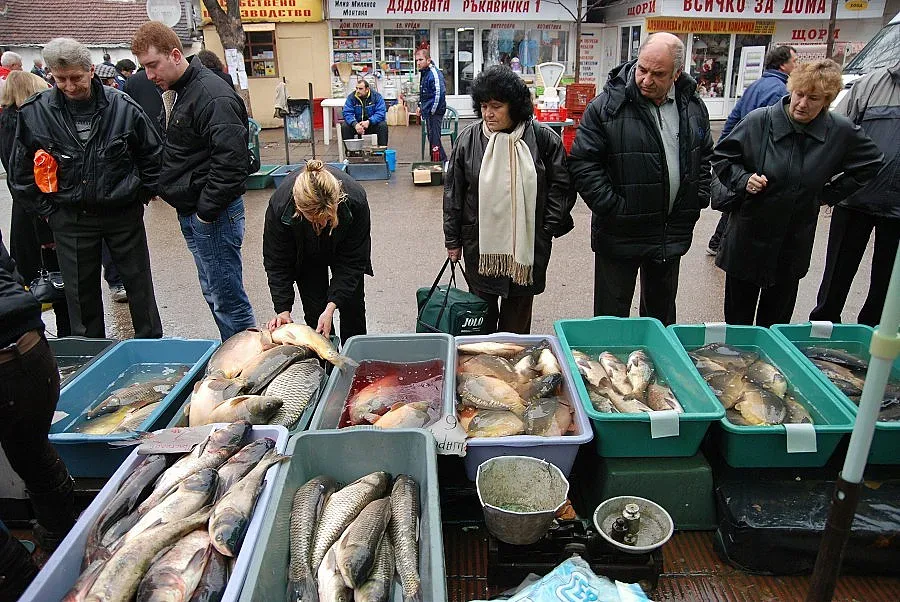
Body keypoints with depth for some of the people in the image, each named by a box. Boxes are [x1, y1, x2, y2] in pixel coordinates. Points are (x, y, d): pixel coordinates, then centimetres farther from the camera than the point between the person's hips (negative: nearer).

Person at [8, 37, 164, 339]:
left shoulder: (122, 106, -7)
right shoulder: (34, 112, -4)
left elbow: (152, 155, 6)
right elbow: (21, 171, 7)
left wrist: (142, 195, 4)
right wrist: (47, 209, 5)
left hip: (124, 213, -1)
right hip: (70, 220, 1)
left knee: (139, 283, 10)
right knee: (81, 292, 10)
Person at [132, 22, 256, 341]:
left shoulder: (213, 96, -17)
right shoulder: (175, 93, 15)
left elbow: (231, 160, -25)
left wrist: (207, 210, -19)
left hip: (213, 215, -10)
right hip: (191, 212, 10)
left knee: (227, 299, -4)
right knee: (212, 292, 17)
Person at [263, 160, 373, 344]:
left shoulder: (355, 199, -40)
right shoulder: (279, 204, -38)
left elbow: (352, 261, -28)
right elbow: (276, 262, -22)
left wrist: (331, 306, -34)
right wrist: (283, 310, -29)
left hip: (342, 247, 0)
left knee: (353, 307, 6)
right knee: (315, 312, -6)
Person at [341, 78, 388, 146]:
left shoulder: (376, 96, -10)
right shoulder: (351, 97, -8)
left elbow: (381, 112, -19)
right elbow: (347, 113, -15)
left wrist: (369, 122, -35)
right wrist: (355, 124, -36)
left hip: (372, 123, -1)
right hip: (356, 124, 1)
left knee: (383, 125, -29)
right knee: (344, 126, -24)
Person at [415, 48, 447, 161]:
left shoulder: (434, 73, -19)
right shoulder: (424, 73, 13)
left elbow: (439, 93, -26)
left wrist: (432, 111, -21)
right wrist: (420, 106, 17)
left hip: (435, 113, -10)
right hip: (427, 112, 10)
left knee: (434, 139, -9)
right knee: (431, 138, 16)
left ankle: (442, 161, -1)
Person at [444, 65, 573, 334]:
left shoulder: (543, 138, -5)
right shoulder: (468, 139, -1)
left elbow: (561, 186, 3)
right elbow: (453, 192, 4)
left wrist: (548, 229, -3)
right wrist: (453, 240, 5)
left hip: (527, 244, 0)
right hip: (480, 244, 1)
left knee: (518, 316, 11)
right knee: (483, 310, 11)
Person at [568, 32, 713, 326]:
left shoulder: (693, 106, 4)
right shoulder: (607, 106, -14)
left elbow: (705, 156, 19)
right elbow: (583, 164, -15)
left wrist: (699, 198, 7)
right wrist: (614, 209, -18)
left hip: (674, 234, 5)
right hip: (620, 234, -5)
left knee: (662, 312, 22)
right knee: (611, 315, 6)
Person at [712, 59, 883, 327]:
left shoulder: (841, 131, -3)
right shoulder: (759, 121, -10)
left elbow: (872, 162, 13)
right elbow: (722, 156, 1)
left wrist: (830, 192, 5)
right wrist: (743, 180, -16)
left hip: (794, 245, 2)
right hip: (748, 239, -2)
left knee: (776, 320, 14)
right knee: (738, 318, 9)